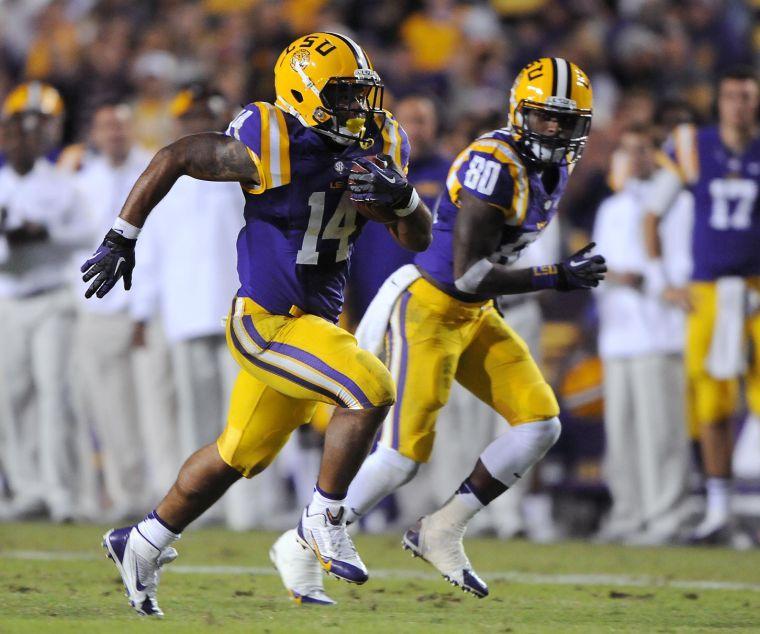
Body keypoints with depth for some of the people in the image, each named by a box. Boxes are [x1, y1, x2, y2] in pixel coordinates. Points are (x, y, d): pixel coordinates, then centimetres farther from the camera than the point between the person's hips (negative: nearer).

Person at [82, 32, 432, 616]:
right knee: (371, 390, -25)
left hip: (315, 325, 8)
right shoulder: (272, 148, -18)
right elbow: (173, 159, -10)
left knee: (239, 456, 19)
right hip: (267, 321, -8)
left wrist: (399, 195, -20)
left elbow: (419, 239, 2)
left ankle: (142, 545, 36)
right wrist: (121, 239, -7)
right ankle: (324, 520, -8)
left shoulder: (379, 148, 1)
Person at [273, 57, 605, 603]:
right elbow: (469, 274, -26)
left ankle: (441, 532, 7)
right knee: (404, 456, -11)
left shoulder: (555, 167, 5)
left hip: (476, 314, 9)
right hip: (428, 307, -9)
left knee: (540, 425, -2)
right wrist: (556, 277, -24)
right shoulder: (495, 163, -24)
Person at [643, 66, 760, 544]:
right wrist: (665, 284, 4)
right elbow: (653, 217, 10)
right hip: (708, 290, 1)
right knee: (712, 406, 2)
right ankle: (719, 511, 10)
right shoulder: (693, 148, 2)